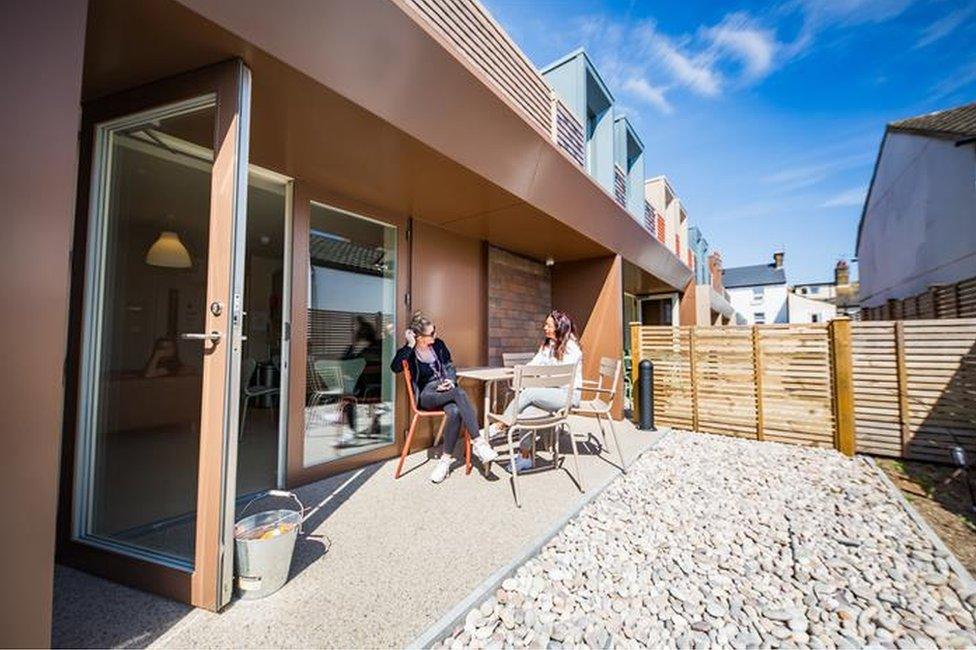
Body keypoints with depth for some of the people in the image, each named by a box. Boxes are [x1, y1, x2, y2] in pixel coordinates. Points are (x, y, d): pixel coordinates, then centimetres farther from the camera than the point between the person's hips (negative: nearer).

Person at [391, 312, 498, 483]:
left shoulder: (438, 344, 10)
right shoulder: (409, 351, -1)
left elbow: (449, 366, 18)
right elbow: (395, 367, -22)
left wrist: (451, 380, -3)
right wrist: (410, 345, -21)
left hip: (445, 389, 4)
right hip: (426, 395, -4)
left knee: (455, 412, -34)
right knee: (460, 393, -34)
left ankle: (445, 460, -23)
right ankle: (478, 442, -33)